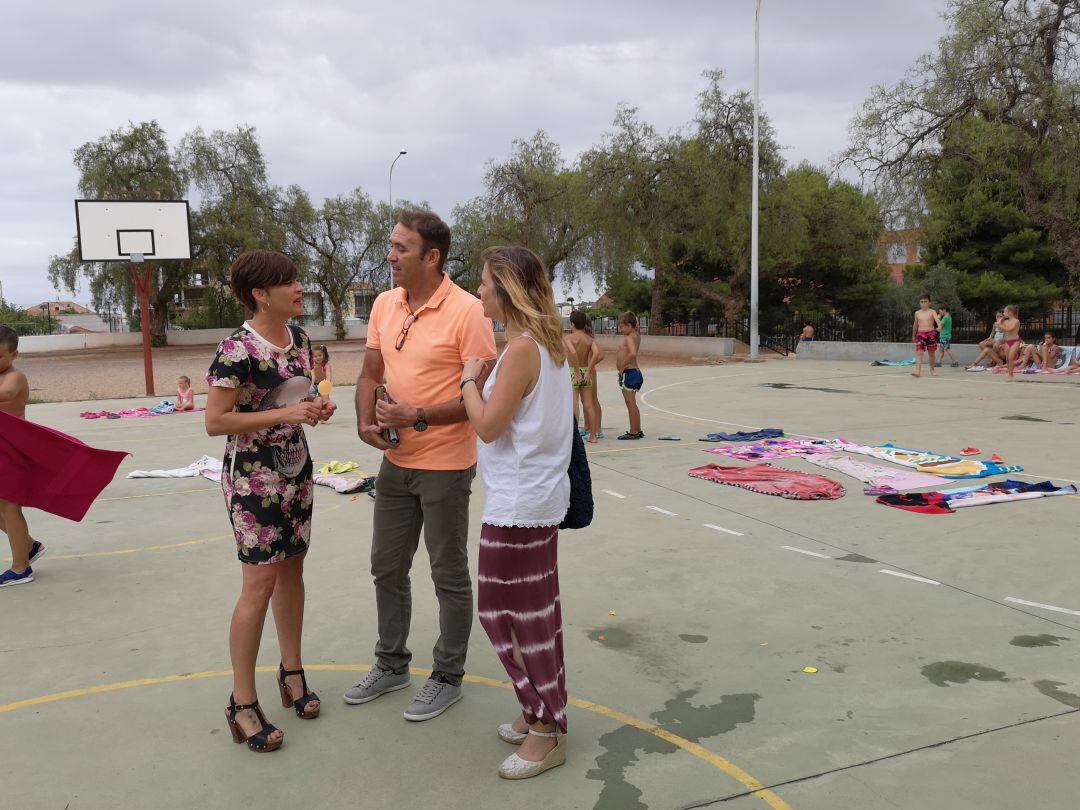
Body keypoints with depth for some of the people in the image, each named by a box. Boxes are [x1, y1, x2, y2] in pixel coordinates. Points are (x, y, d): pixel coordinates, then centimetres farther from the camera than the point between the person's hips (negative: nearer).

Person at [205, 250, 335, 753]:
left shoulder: (299, 339, 4)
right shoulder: (237, 350, -20)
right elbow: (215, 422, -19)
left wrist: (317, 409, -3)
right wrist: (283, 414, -24)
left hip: (295, 468, 7)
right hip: (253, 475, -7)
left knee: (292, 568, 14)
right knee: (261, 582, -5)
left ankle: (291, 672, 30)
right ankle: (242, 703, 10)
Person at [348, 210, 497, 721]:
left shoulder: (467, 311, -17)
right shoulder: (384, 304, 4)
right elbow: (370, 375, 11)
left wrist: (419, 417, -24)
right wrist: (366, 420, -7)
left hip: (445, 466, -7)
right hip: (395, 462, 7)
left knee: (449, 576, 8)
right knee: (387, 568, 18)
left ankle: (448, 677, 27)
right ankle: (392, 665, 38)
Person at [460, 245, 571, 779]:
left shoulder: (521, 347, -20)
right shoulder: (549, 342, 8)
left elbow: (488, 426, -20)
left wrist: (469, 379, -5)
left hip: (517, 505, -10)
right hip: (541, 497, 10)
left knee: (506, 612, 3)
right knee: (534, 610, 18)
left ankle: (545, 730, 15)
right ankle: (543, 712, 32)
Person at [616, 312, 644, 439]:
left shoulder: (629, 338, -16)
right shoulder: (636, 335, 12)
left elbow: (633, 353, -33)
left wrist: (622, 366, -25)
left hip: (629, 372, -10)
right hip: (634, 372, 10)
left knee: (630, 403, -5)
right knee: (631, 403, 16)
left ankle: (634, 432, -1)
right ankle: (637, 430, 22)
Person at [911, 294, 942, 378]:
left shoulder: (932, 312, -1)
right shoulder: (917, 313, 8)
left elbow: (937, 320, -20)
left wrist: (939, 326, -41)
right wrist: (913, 335, 28)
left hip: (931, 333, -1)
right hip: (920, 334, 1)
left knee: (931, 353, 11)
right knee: (919, 352, -15)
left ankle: (932, 369, 31)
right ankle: (918, 371, -25)